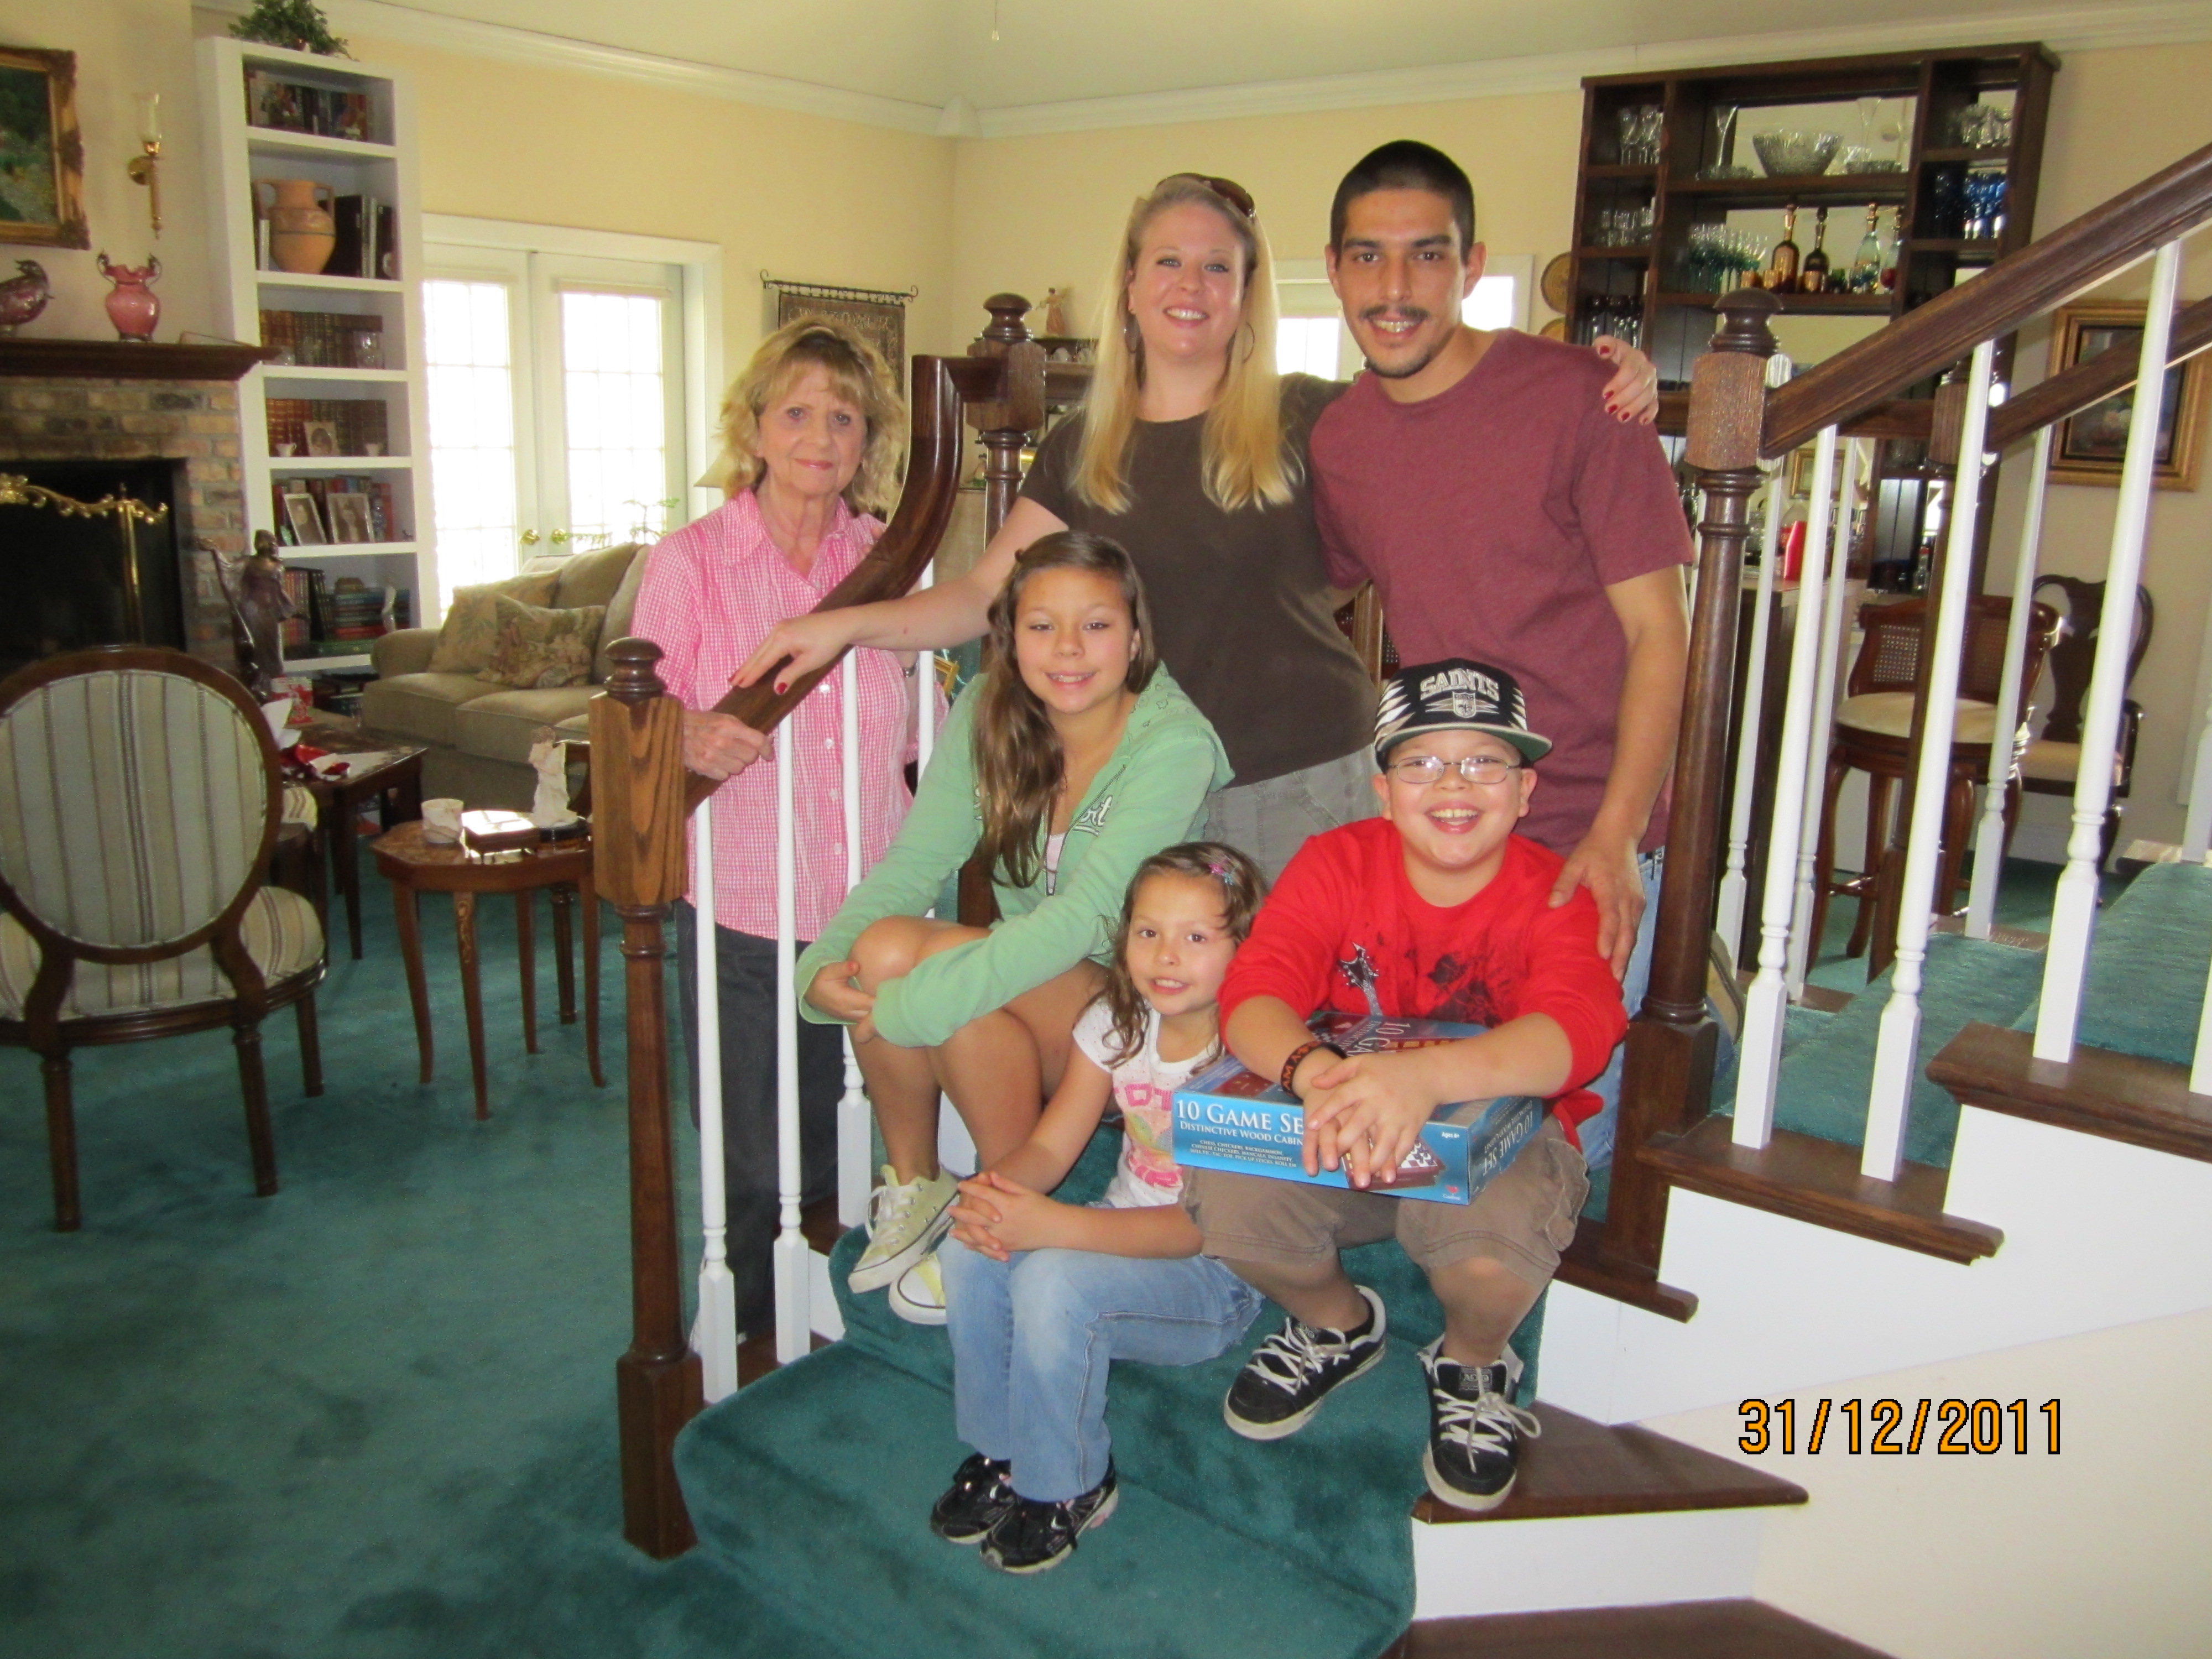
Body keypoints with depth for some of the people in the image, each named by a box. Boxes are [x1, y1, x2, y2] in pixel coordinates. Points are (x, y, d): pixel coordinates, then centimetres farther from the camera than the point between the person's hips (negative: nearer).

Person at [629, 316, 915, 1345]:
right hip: (743, 913, -3)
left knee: (856, 1149, 12)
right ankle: (751, 1345, 32)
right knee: (754, 1163, 7)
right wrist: (689, 741, -27)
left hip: (873, 910, 3)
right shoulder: (689, 561, -3)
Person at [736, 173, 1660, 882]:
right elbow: (986, 595, 4)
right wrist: (847, 623, -9)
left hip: (1303, 784, -2)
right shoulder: (1082, 448, 8)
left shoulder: (1308, 419, 0)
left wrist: (1597, 399, -14)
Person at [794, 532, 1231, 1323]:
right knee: (877, 953, -24)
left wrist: (916, 996, -34)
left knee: (899, 954, -27)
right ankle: (913, 1187, 2)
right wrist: (821, 967, -25)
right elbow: (912, 864, -7)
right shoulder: (985, 714, -3)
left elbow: (1085, 916, -30)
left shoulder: (1173, 741, -20)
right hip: (1030, 988, 5)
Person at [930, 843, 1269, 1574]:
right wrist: (992, 1191, -25)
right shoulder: (1117, 1022, 0)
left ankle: (1067, 1487, -4)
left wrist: (1054, 1225, -36)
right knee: (969, 1251, -18)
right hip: (1123, 1234, 6)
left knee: (1053, 1281, -30)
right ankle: (999, 1453, 5)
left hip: (1218, 1276, -6)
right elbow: (1051, 1145, 0)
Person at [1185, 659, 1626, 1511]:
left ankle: (1472, 1365, 7)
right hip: (1333, 1142, 3)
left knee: (1487, 1244, -35)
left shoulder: (1557, 895, -15)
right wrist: (1317, 1072, -48)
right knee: (1224, 1196, -25)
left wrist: (1425, 1075, -56)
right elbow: (1252, 992, -23)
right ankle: (1337, 1322, 13)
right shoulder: (1336, 863, -9)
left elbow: (1575, 1031, -35)